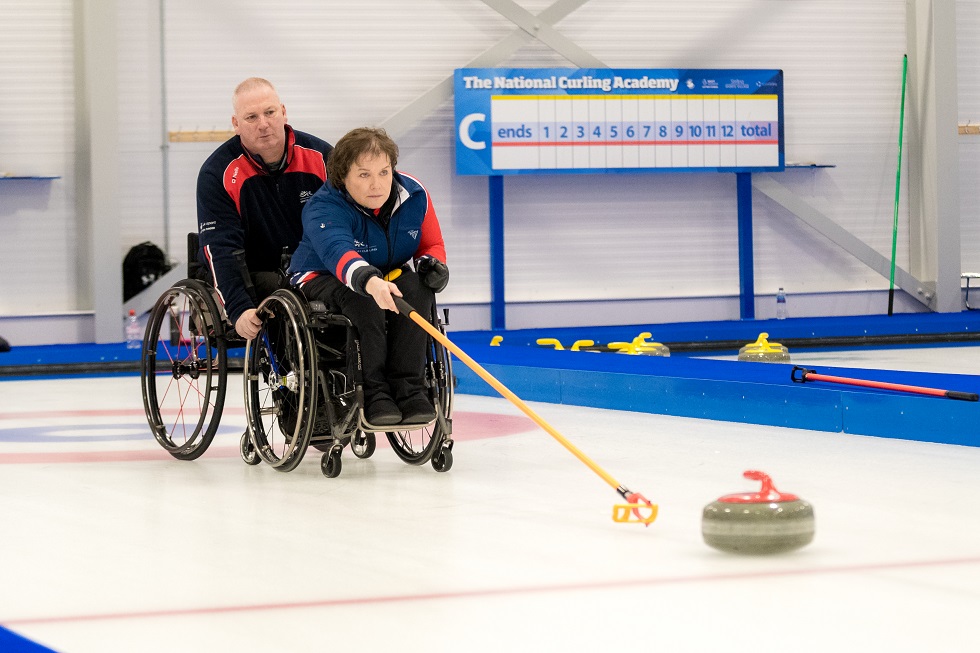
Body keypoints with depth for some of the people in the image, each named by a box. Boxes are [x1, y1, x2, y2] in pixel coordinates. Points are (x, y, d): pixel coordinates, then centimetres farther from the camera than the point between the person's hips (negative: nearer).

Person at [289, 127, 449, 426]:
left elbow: (432, 244, 6)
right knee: (362, 298, -37)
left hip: (388, 274, 4)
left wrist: (432, 264, -20)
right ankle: (373, 392, -33)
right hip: (323, 278, -4)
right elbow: (337, 252, -49)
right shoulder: (323, 209, -27)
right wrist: (369, 281, -70)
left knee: (417, 287, -29)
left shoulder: (413, 195, -11)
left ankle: (408, 387, -29)